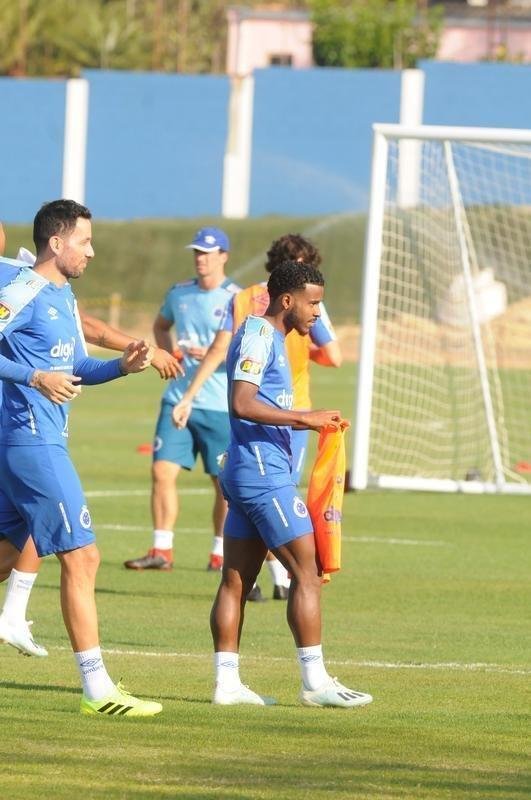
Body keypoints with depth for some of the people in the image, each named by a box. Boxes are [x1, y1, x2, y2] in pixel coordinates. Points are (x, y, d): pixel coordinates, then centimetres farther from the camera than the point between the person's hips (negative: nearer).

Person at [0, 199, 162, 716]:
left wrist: (121, 366, 6)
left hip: (42, 442, 10)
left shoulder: (63, 298, 17)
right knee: (81, 556, -9)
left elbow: (75, 367, 23)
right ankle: (97, 689, -8)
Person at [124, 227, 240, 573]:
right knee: (163, 471, -6)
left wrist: (212, 355, -25)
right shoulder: (180, 294, 10)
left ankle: (221, 553, 17)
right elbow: (161, 326, 29)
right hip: (178, 399, 4)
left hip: (220, 405, -4)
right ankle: (162, 551, -1)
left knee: (225, 482, 3)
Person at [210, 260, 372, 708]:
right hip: (263, 473, -10)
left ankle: (226, 682, 8)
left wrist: (311, 422, 15)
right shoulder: (258, 335, -12)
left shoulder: (271, 338, 19)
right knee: (306, 573, -7)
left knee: (237, 580, 8)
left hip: (247, 471, 10)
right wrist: (304, 418, -22)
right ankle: (315, 681, -6)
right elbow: (242, 404, -23)